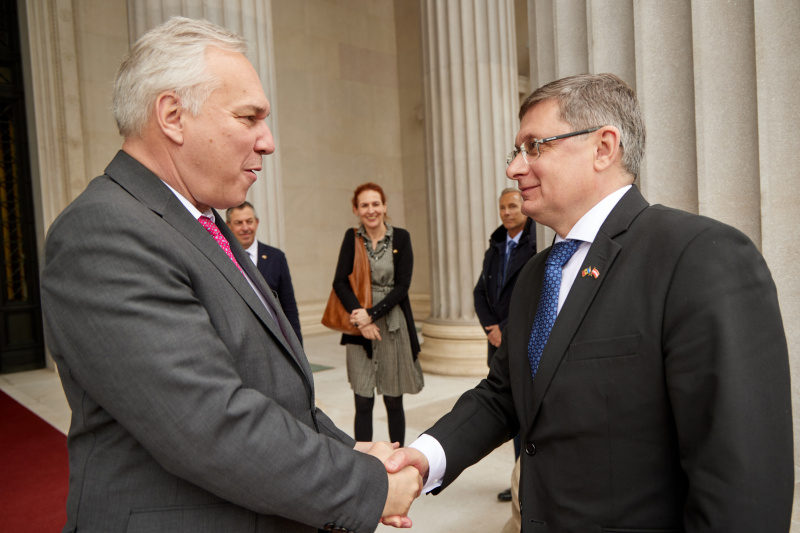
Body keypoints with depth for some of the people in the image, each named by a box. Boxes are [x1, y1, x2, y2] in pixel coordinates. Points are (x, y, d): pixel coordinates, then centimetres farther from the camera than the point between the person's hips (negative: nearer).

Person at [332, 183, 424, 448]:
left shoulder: (400, 237, 0)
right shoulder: (352, 237, 4)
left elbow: (402, 285, -5)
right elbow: (340, 282, -2)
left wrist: (372, 314, -14)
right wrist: (359, 316, -14)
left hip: (393, 326, -1)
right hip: (359, 328, 1)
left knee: (394, 402, 7)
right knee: (363, 403, 2)